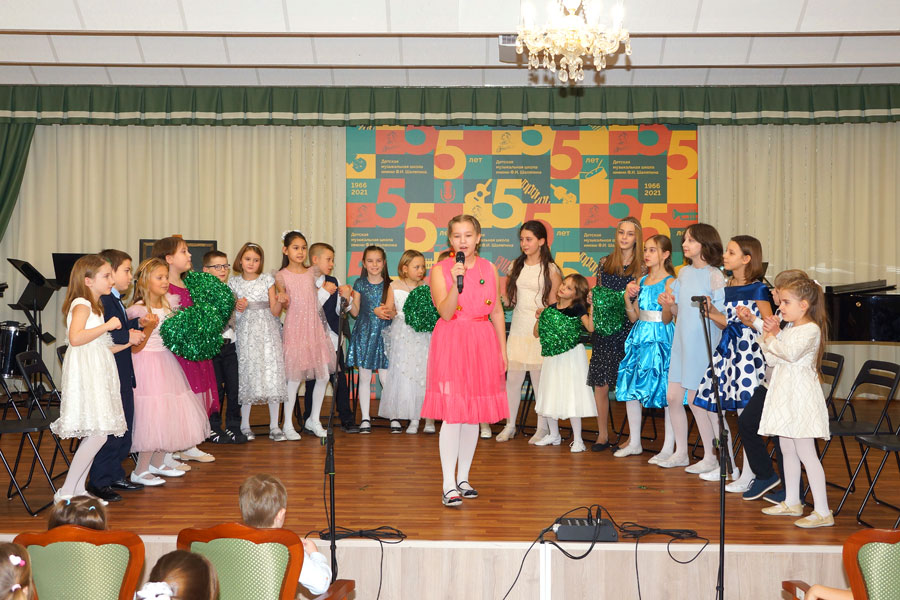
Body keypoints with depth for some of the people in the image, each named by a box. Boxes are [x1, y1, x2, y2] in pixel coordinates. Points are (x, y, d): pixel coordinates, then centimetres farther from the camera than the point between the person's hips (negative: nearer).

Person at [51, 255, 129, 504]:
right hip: (85, 374, -10)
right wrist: (107, 325, -20)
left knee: (94, 435, 8)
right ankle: (65, 492, -7)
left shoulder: (96, 307, 22)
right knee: (97, 435, -15)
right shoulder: (81, 304, -8)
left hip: (97, 375, 10)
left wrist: (126, 342, 14)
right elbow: (75, 338, -26)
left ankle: (78, 490, 14)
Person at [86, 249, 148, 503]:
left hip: (123, 375, 11)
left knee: (124, 427, 17)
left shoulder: (117, 301, 15)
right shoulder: (101, 301, -18)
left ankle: (115, 475, 29)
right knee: (109, 430, -3)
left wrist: (138, 325, 5)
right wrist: (127, 336, -25)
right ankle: (98, 482, 9)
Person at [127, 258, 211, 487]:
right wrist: (149, 327, -27)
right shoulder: (137, 310, -14)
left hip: (167, 362, 8)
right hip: (147, 365, -8)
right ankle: (140, 471, 6)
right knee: (153, 415, -8)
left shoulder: (168, 306, 8)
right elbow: (135, 348, -15)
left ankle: (158, 463, 25)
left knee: (170, 413, 10)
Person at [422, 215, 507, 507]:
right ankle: (449, 485, -3)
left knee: (473, 416, 9)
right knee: (452, 415, -8)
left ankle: (463, 478, 22)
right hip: (451, 344, -4)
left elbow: (497, 311, 12)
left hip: (482, 345, 4)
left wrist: (503, 350, 10)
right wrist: (456, 282, -26)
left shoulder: (489, 269, 8)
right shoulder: (440, 270, -3)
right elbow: (445, 313, -14)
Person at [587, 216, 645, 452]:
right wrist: (593, 322, 3)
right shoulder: (605, 263, 11)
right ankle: (603, 434, 14)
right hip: (604, 332, 3)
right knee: (600, 384, 2)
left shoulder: (641, 268, 2)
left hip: (629, 330, -3)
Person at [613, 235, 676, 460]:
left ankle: (668, 448, 5)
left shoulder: (670, 283, -6)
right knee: (631, 389, 9)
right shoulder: (641, 281, 13)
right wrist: (628, 298, 0)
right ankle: (634, 443, 22)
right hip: (639, 338, 7)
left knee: (667, 392, -5)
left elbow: (669, 318, -12)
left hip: (662, 338, -7)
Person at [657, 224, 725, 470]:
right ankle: (681, 453, 23)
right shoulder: (684, 272, 10)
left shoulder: (714, 275, -10)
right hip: (681, 341, 7)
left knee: (695, 399, -1)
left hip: (702, 343, -7)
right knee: (672, 396, 8)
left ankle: (711, 456, 15)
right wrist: (668, 304, -4)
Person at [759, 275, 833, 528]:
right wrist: (773, 334, -2)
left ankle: (822, 512, -4)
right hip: (785, 395, 9)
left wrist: (772, 338, -13)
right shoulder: (790, 328, 14)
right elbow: (773, 359, 11)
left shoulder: (811, 329, -13)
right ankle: (792, 502, 28)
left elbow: (792, 353, -28)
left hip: (800, 396, -9)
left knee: (806, 454, -8)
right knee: (787, 450, 16)